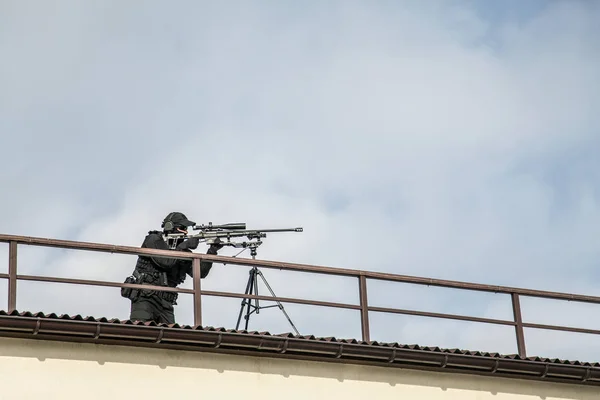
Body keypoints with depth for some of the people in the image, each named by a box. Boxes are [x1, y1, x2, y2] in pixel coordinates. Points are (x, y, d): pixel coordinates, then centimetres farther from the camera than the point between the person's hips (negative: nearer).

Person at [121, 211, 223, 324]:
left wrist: (212, 252, -6)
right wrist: (186, 245, -12)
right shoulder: (154, 240, -2)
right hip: (145, 298, -6)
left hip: (165, 304, 6)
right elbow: (165, 261, -19)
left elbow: (200, 272, 5)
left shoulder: (183, 252, 15)